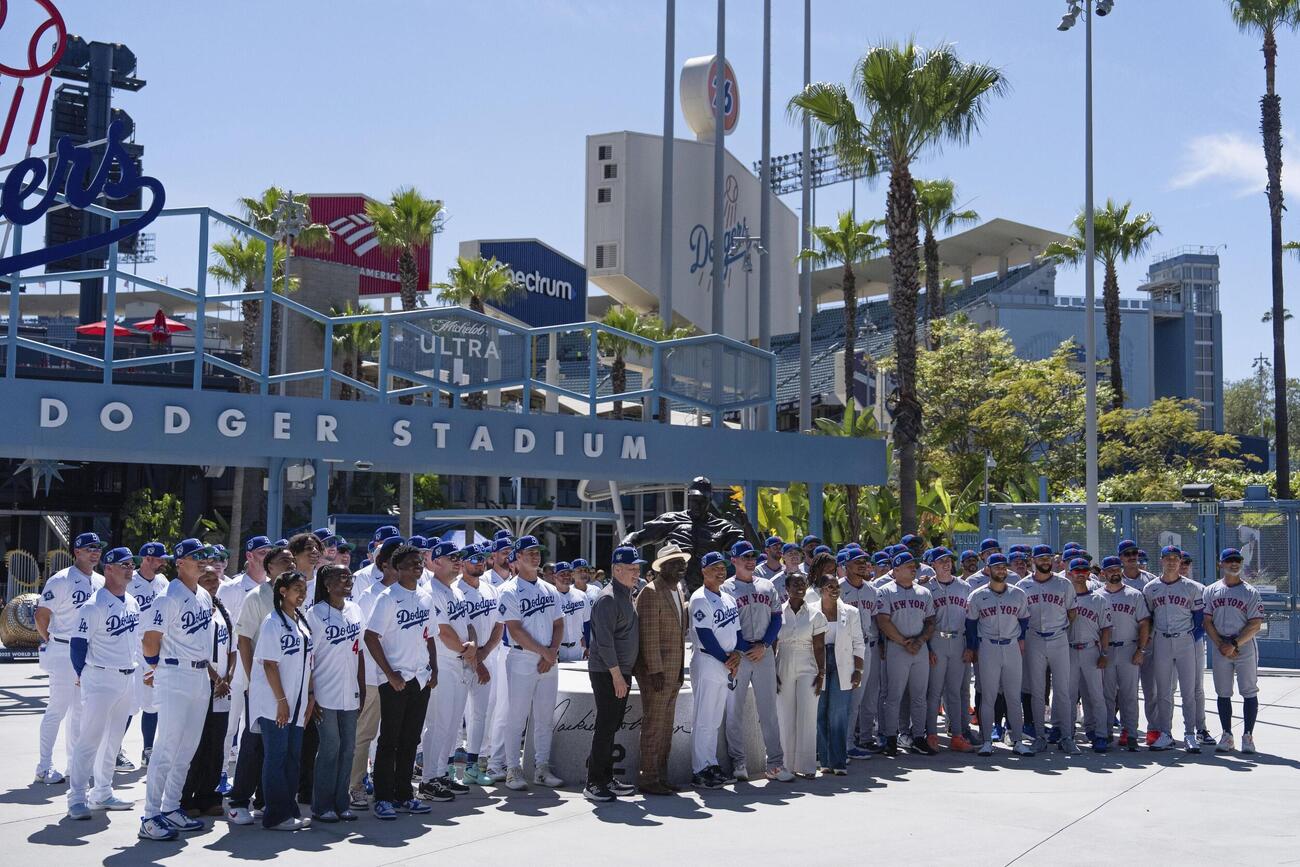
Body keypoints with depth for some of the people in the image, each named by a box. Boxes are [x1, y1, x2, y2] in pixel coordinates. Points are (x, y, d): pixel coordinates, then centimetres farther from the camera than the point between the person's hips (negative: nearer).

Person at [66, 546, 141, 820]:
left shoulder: (132, 602, 10)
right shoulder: (94, 606, -14)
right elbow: (78, 643, -12)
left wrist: (134, 667, 14)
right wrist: (84, 675, -4)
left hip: (128, 679, 8)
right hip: (101, 680, -8)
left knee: (114, 738, 14)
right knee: (91, 738, -6)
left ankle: (102, 794, 24)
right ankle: (77, 798, 2)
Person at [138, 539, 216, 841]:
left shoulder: (205, 597, 12)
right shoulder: (170, 598, -15)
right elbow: (150, 642, -16)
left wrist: (207, 667, 14)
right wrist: (158, 666, 0)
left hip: (200, 677, 8)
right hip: (175, 679, -8)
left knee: (187, 749, 13)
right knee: (167, 748, -7)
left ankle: (171, 808, 23)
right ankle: (150, 818, -1)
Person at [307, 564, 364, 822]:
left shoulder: (355, 610, 8)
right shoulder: (316, 613, -9)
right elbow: (306, 658, -9)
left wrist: (362, 690, 12)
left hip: (350, 694, 5)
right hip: (326, 694, -5)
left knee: (348, 747, 8)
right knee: (329, 748, -1)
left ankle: (342, 803, 19)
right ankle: (322, 806, 11)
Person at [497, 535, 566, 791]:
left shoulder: (550, 590, 13)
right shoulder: (510, 592, -7)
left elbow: (559, 625, 12)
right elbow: (516, 630, -13)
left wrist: (552, 652, -5)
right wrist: (545, 652, -15)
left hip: (549, 663, 6)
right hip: (522, 663, -6)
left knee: (545, 718, 10)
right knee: (517, 717, -2)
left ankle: (541, 768, 18)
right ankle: (513, 769, 6)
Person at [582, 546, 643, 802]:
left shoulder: (627, 596, 16)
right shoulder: (608, 598, -14)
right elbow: (604, 640, -20)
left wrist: (624, 674, 18)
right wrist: (617, 675, -20)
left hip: (620, 672, 9)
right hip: (607, 672, -9)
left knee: (611, 726, 13)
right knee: (605, 727, -8)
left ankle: (606, 779, 21)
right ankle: (593, 784, -3)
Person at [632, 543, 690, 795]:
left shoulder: (678, 591, 15)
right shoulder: (651, 593, -13)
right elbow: (649, 634, -18)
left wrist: (679, 671, 19)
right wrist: (655, 670, -21)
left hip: (673, 670, 9)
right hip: (656, 670, -9)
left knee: (666, 725, 13)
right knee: (654, 724, -5)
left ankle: (661, 774, 21)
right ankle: (648, 778, 2)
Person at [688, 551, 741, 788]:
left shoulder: (729, 599, 15)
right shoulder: (700, 599, -11)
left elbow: (736, 630, 15)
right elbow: (705, 636, -16)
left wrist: (737, 655, -3)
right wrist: (726, 660, -12)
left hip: (726, 666, 8)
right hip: (707, 663, -8)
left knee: (715, 720, 13)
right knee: (703, 720, -5)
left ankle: (711, 766, 19)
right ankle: (700, 771, -2)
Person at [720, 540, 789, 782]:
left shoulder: (767, 586, 14)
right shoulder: (726, 589, 0)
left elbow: (776, 618, 10)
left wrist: (763, 645, -4)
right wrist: (746, 649, -13)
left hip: (765, 653, 3)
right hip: (737, 654, -3)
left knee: (769, 710, 3)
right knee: (735, 710, 0)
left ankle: (775, 763, 6)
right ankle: (738, 762, 7)